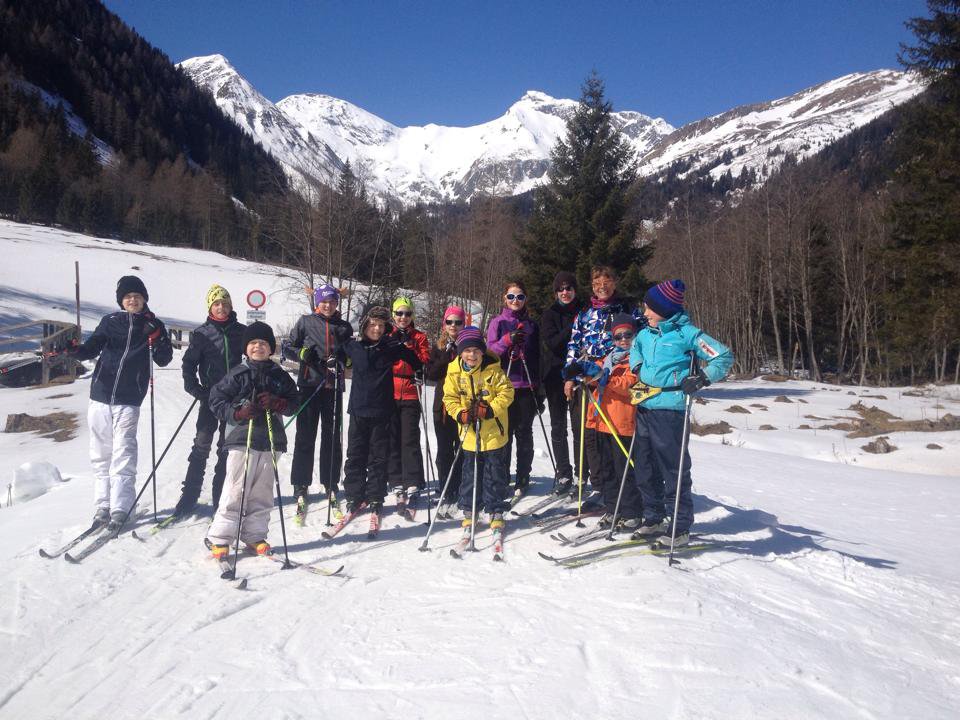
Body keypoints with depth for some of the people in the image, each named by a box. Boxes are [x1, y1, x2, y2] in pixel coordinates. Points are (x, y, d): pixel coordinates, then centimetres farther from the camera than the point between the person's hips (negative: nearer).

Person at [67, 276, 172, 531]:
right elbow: (92, 348, 1)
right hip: (101, 396, 3)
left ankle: (120, 509, -5)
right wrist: (75, 350, -20)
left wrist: (158, 342, -17)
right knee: (101, 453, 8)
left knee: (123, 453, -7)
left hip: (129, 400, -3)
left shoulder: (153, 325, 4)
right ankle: (103, 505, 18)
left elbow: (163, 360, 1)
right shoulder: (110, 321, 6)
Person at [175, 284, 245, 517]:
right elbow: (189, 362, 3)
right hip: (210, 396, -1)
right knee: (202, 444, -4)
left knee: (227, 447, 8)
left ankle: (221, 495, 16)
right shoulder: (201, 333, 1)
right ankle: (189, 495, 4)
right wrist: (194, 388, -10)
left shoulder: (241, 331, 5)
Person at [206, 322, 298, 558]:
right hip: (241, 440, -3)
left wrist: (276, 403, -9)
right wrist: (238, 413, -16)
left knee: (262, 493, 9)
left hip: (270, 441, 4)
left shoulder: (280, 376, 10)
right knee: (235, 491, -4)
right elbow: (216, 400, 0)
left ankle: (255, 536, 20)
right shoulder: (237, 375, 0)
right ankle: (219, 538, 7)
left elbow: (294, 402, 10)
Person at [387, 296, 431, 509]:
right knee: (392, 438, 3)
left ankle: (413, 483, -5)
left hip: (410, 394, -1)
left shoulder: (419, 337, 11)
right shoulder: (386, 335, 12)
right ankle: (396, 481, 10)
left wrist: (409, 347, -13)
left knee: (410, 439, -6)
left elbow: (424, 361, 0)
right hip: (389, 394, 1)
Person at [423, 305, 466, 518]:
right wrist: (447, 358, -11)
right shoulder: (438, 346, 11)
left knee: (463, 450, 0)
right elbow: (430, 373, 0)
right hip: (443, 404, 2)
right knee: (444, 450, 5)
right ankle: (446, 493, 13)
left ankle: (462, 492, 9)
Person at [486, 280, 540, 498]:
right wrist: (507, 340, -20)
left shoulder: (531, 324, 13)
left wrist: (539, 389, 11)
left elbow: (537, 357, 14)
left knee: (524, 434, 5)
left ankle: (522, 480, 13)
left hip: (527, 387, 2)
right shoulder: (497, 322, 5)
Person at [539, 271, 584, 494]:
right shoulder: (550, 314, 6)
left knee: (580, 425, -4)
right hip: (555, 376, 1)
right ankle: (564, 474, 13)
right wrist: (572, 328, -19)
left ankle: (581, 473, 5)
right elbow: (552, 343, -8)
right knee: (558, 427, 5)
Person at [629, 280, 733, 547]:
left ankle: (680, 528, 8)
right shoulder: (646, 333, 12)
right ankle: (654, 519, 28)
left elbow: (724, 356, -8)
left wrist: (702, 379, -19)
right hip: (645, 407, 8)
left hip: (669, 410, -7)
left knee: (674, 470, -3)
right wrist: (637, 366, 17)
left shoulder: (686, 333, -8)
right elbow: (635, 346, 35)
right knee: (645, 469, 14)